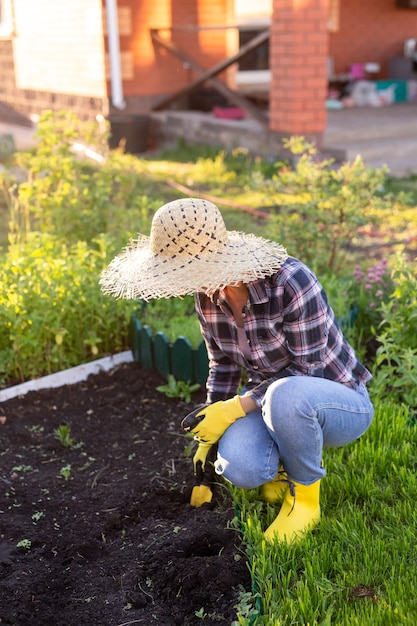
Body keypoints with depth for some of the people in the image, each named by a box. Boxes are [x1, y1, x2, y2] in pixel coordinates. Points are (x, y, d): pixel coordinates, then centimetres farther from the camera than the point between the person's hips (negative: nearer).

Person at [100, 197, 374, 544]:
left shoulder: (291, 282, -29)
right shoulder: (208, 295, -8)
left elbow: (306, 371, -24)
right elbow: (223, 368, 4)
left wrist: (236, 408, -26)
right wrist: (206, 440, 2)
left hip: (341, 402, -4)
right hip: (271, 398, 5)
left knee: (286, 396, -40)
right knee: (240, 467, -28)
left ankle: (305, 496, -11)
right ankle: (288, 462, 9)